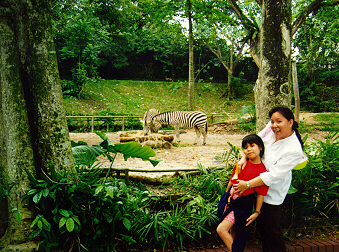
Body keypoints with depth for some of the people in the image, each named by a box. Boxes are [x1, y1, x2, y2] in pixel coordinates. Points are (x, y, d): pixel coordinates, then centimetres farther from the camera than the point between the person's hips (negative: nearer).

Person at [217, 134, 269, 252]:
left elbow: (260, 194, -11)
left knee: (221, 230, -14)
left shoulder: (262, 171, -16)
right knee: (232, 231, 17)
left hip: (242, 205, -6)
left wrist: (257, 212, -7)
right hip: (231, 200, 6)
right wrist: (226, 196, 20)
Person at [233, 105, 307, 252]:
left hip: (273, 193, -7)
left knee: (270, 227, 4)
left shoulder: (294, 150, -28)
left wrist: (247, 184, -29)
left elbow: (273, 175, -30)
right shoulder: (270, 128, -11)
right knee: (261, 223, 22)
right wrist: (244, 157, -10)